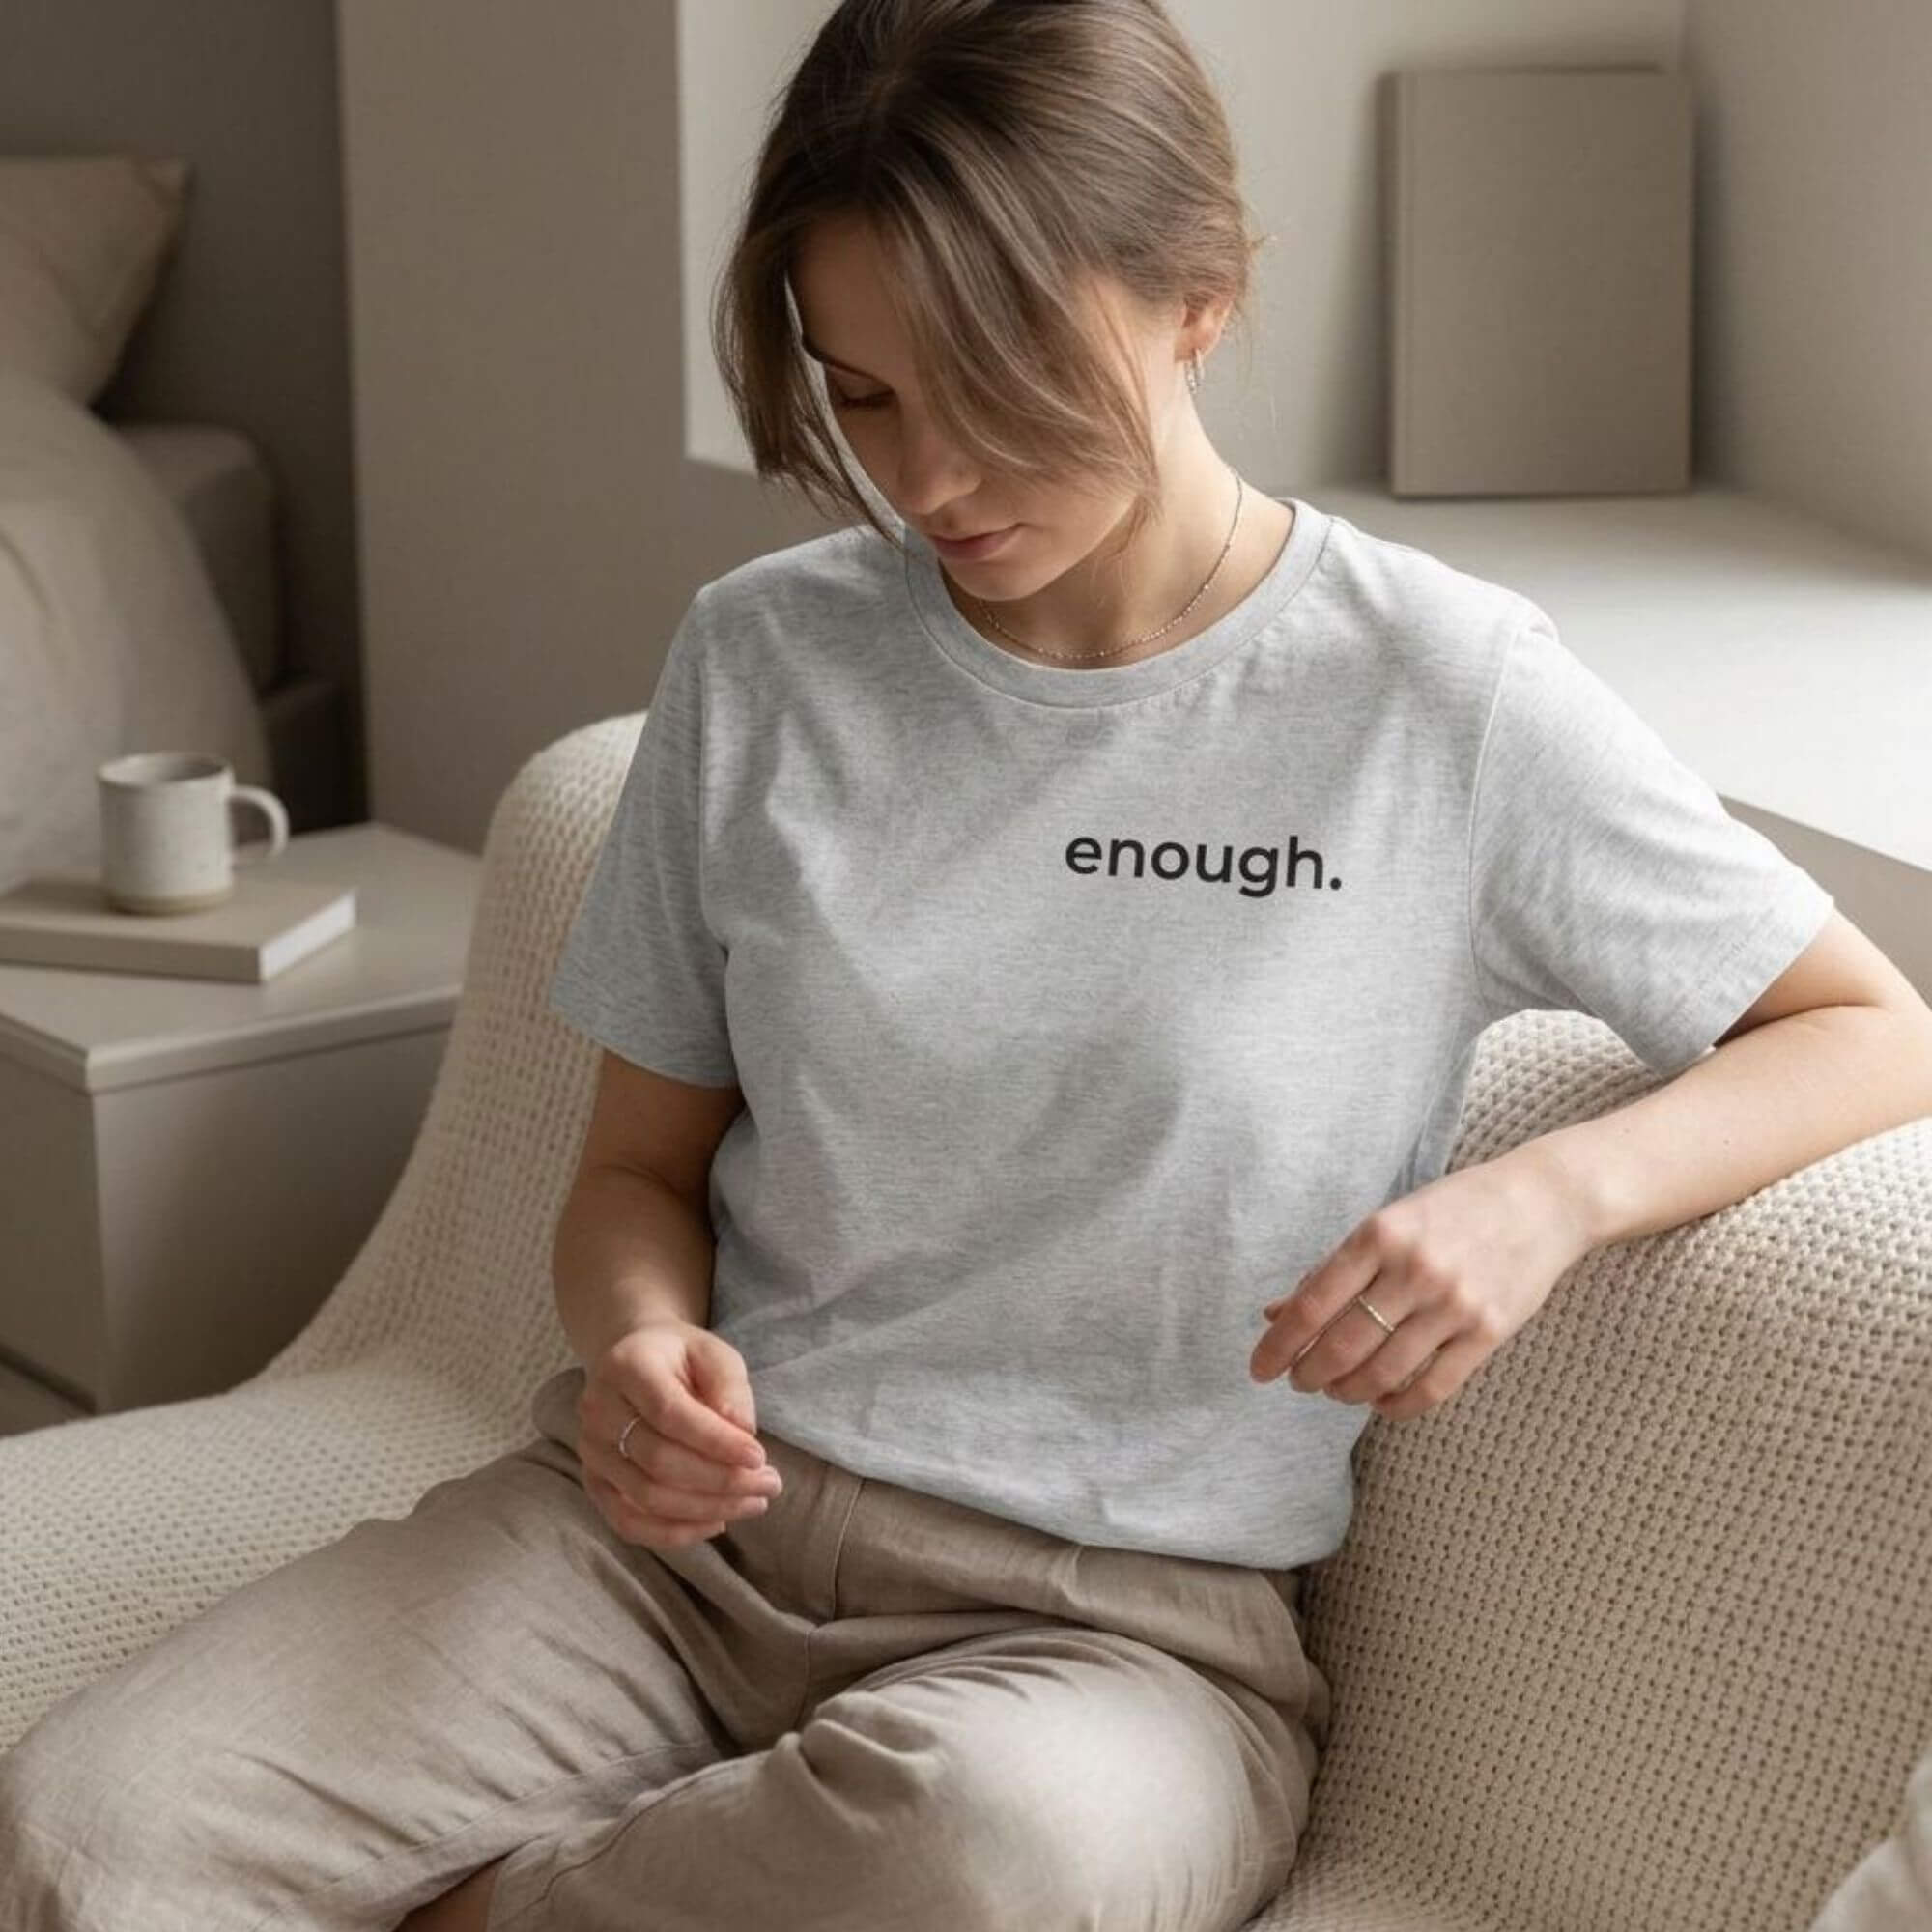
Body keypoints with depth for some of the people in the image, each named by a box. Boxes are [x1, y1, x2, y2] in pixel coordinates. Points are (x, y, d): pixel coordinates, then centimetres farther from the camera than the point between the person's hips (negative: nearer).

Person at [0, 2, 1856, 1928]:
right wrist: (641, 1344, -11)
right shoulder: (765, 657, 5)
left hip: (1125, 1616, -1)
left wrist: (1544, 1193, -18)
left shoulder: (1443, 697, -5)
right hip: (687, 1517, 2)